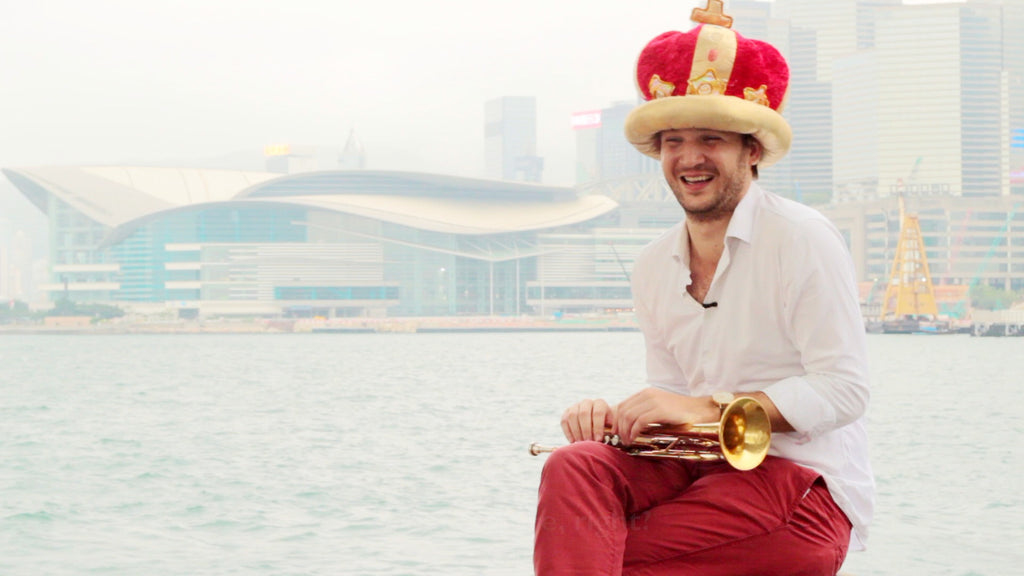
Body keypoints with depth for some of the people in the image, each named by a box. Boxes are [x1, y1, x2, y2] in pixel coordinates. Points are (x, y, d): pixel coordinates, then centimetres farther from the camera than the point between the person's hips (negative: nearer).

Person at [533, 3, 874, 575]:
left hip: (803, 481, -6)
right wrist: (615, 415, -8)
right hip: (704, 466, 6)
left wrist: (707, 408, -20)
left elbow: (843, 391, -13)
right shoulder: (652, 267, 15)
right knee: (574, 468, -25)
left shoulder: (803, 238, -7)